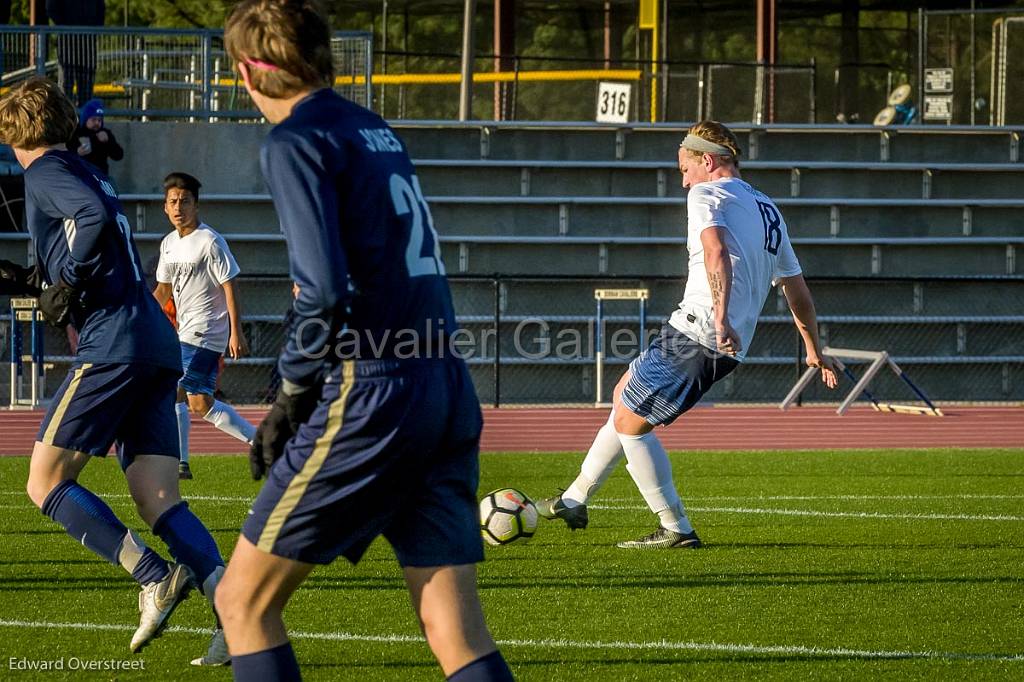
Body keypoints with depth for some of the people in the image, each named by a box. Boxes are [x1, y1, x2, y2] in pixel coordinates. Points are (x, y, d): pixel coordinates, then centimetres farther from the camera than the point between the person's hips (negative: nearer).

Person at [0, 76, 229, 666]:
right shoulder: (89, 174, 26)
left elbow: (94, 218, -21)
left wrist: (69, 288, -11)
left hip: (112, 343, -8)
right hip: (159, 346, 8)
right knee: (158, 502, 1)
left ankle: (155, 575, -18)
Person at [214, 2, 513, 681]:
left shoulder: (297, 141, -6)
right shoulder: (378, 131, 18)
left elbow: (324, 289, -17)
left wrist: (293, 395, -4)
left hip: (369, 396, -7)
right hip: (449, 396, 7)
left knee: (243, 601, 5)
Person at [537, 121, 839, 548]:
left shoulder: (706, 195, -4)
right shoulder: (769, 212, 22)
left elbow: (717, 250, -24)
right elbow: (798, 292, 26)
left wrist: (721, 318, -36)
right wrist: (814, 351, 37)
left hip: (697, 332, -9)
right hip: (727, 350, 9)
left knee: (630, 423, -2)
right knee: (625, 397, 22)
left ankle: (676, 529, 0)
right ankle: (574, 501, 28)